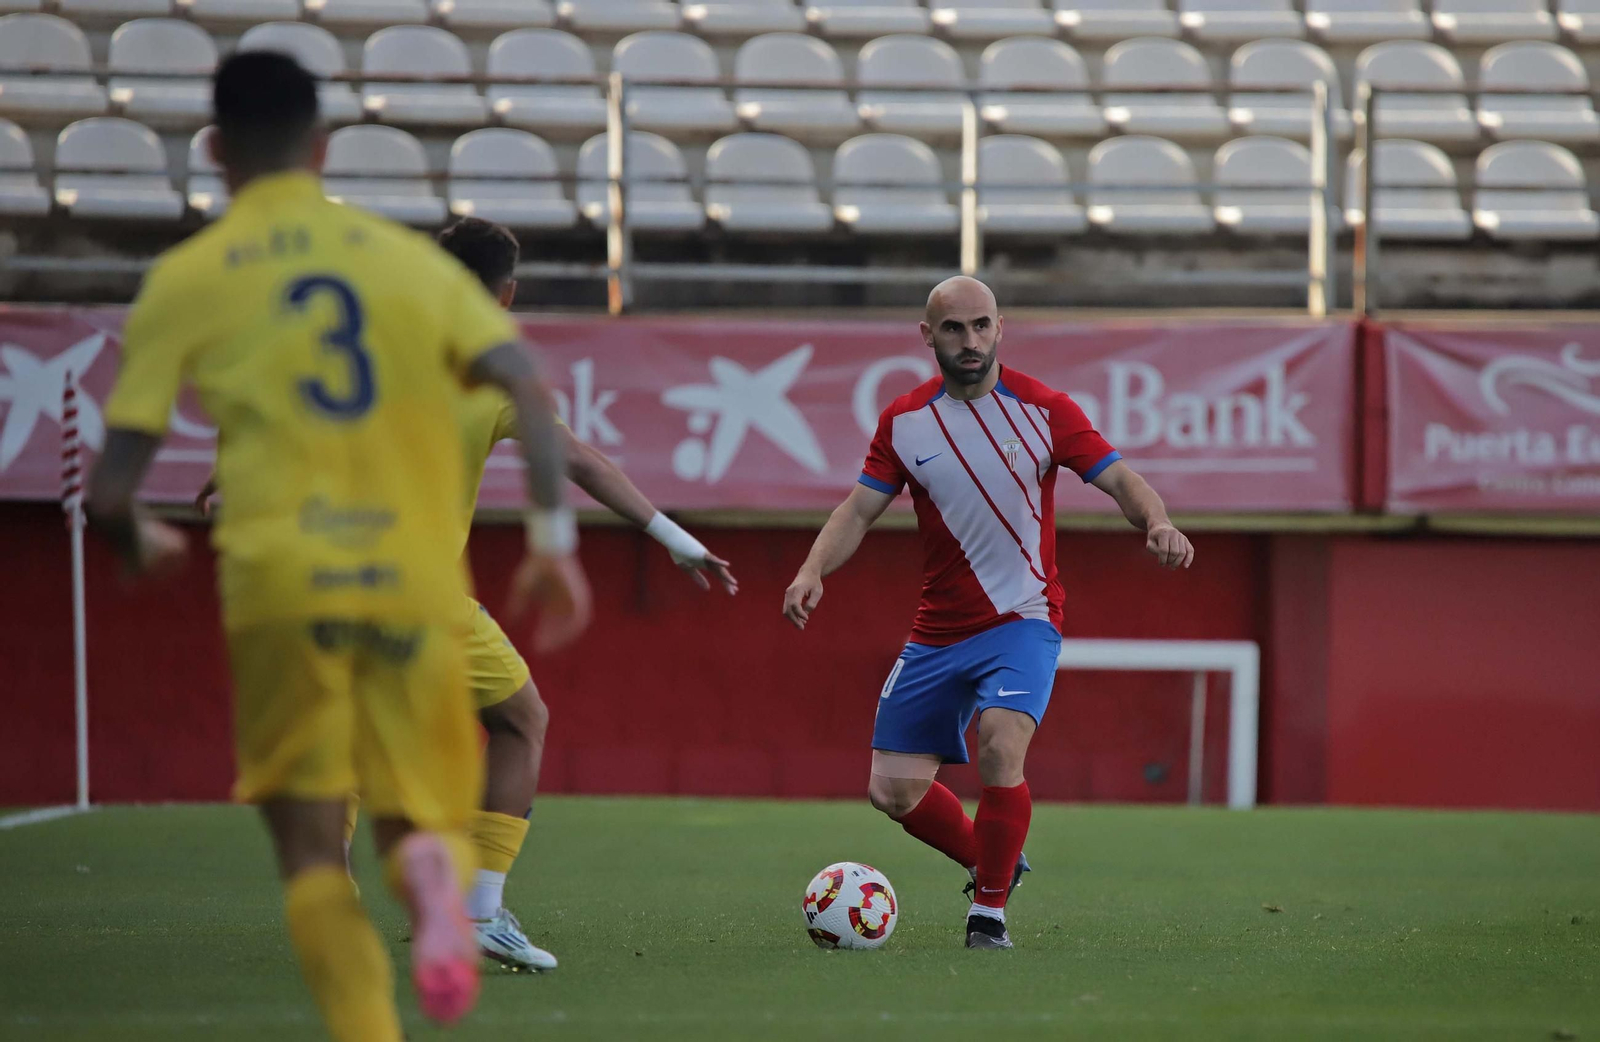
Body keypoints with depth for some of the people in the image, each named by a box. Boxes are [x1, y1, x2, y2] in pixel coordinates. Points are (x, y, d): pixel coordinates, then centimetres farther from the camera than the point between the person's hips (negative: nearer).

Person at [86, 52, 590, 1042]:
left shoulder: (185, 280, 7)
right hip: (417, 580, 2)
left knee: (313, 854, 8)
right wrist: (555, 535, 1)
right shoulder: (411, 258, 13)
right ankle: (435, 872, -24)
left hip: (280, 580, -1)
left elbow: (113, 489, 4)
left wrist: (142, 544, 26)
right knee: (420, 817, 13)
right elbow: (528, 385, -2)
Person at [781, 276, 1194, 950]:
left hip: (1023, 621, -4)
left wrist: (1158, 525, -28)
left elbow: (1118, 479, -7)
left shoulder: (1042, 409, -7)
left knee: (1000, 748, -29)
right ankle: (992, 862, 31)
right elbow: (859, 509, 1)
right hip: (937, 633, 4)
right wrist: (813, 571, -17)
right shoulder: (903, 421, 0)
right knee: (894, 791, 3)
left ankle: (990, 910, -11)